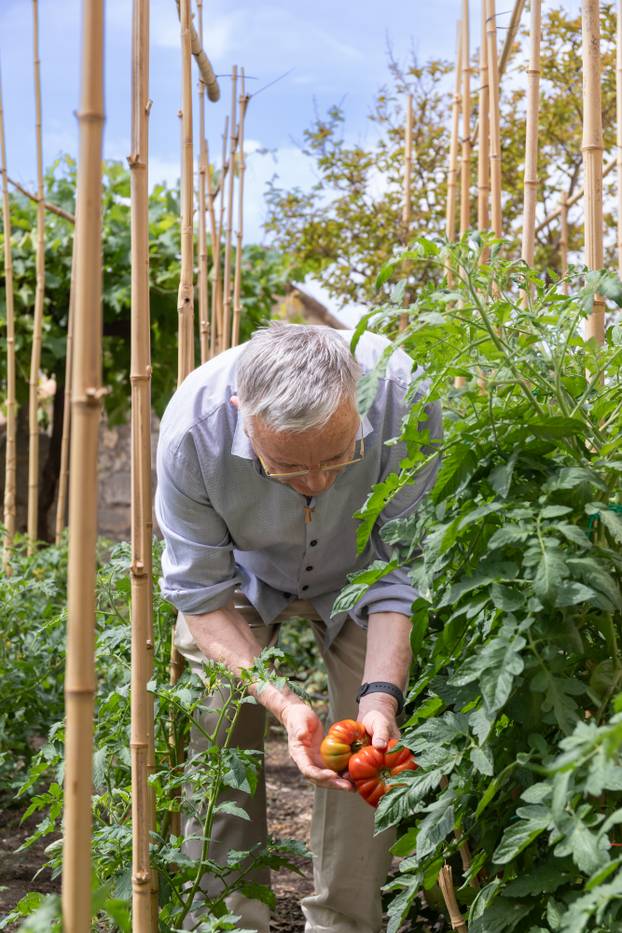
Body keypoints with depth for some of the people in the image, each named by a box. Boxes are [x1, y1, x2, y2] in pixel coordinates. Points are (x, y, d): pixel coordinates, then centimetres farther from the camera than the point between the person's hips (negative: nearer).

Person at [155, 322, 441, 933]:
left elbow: (404, 565, -26)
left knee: (368, 749, -11)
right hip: (242, 574, 0)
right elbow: (199, 591, -25)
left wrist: (381, 695, -37)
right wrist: (281, 702, -38)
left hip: (355, 573, 0)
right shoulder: (192, 429, -37)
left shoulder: (403, 397, -38)